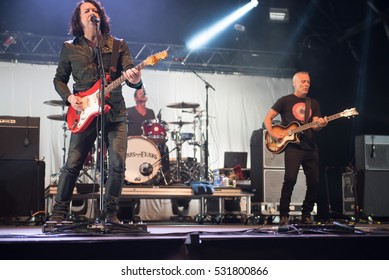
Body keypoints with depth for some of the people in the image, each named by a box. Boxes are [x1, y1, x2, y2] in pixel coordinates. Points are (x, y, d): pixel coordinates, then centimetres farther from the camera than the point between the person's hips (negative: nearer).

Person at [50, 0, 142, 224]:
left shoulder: (119, 46, 8)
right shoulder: (70, 49, 9)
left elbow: (130, 73, -3)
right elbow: (59, 79, 14)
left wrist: (135, 80, -27)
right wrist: (70, 98, -6)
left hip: (115, 113, 0)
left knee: (118, 164, -8)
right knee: (73, 164, -2)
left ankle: (111, 213, 6)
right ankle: (59, 213, 10)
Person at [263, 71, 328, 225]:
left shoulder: (314, 104, 18)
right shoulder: (285, 101, 6)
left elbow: (315, 125, 8)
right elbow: (268, 118, 6)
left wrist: (320, 125, -16)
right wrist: (273, 134, -9)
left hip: (311, 148, 5)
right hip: (292, 146, -5)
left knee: (314, 182, 2)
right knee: (290, 179, -19)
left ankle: (306, 214, 18)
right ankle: (283, 215, -8)